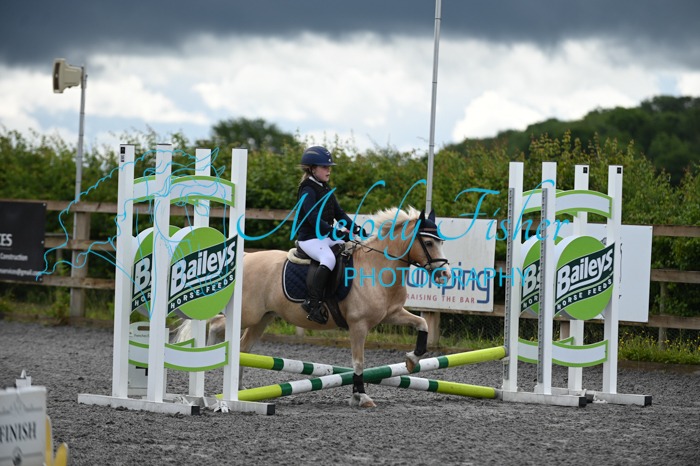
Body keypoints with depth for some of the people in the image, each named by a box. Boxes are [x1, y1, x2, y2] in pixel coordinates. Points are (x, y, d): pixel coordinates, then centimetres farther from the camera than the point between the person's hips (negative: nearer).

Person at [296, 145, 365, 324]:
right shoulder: (307, 191, -12)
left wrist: (356, 229, 3)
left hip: (327, 237, 10)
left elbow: (339, 214, 17)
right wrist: (336, 233, -32)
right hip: (310, 238, -10)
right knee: (329, 258, -35)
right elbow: (314, 218, -24)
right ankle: (313, 302, -37)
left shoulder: (326, 190, 16)